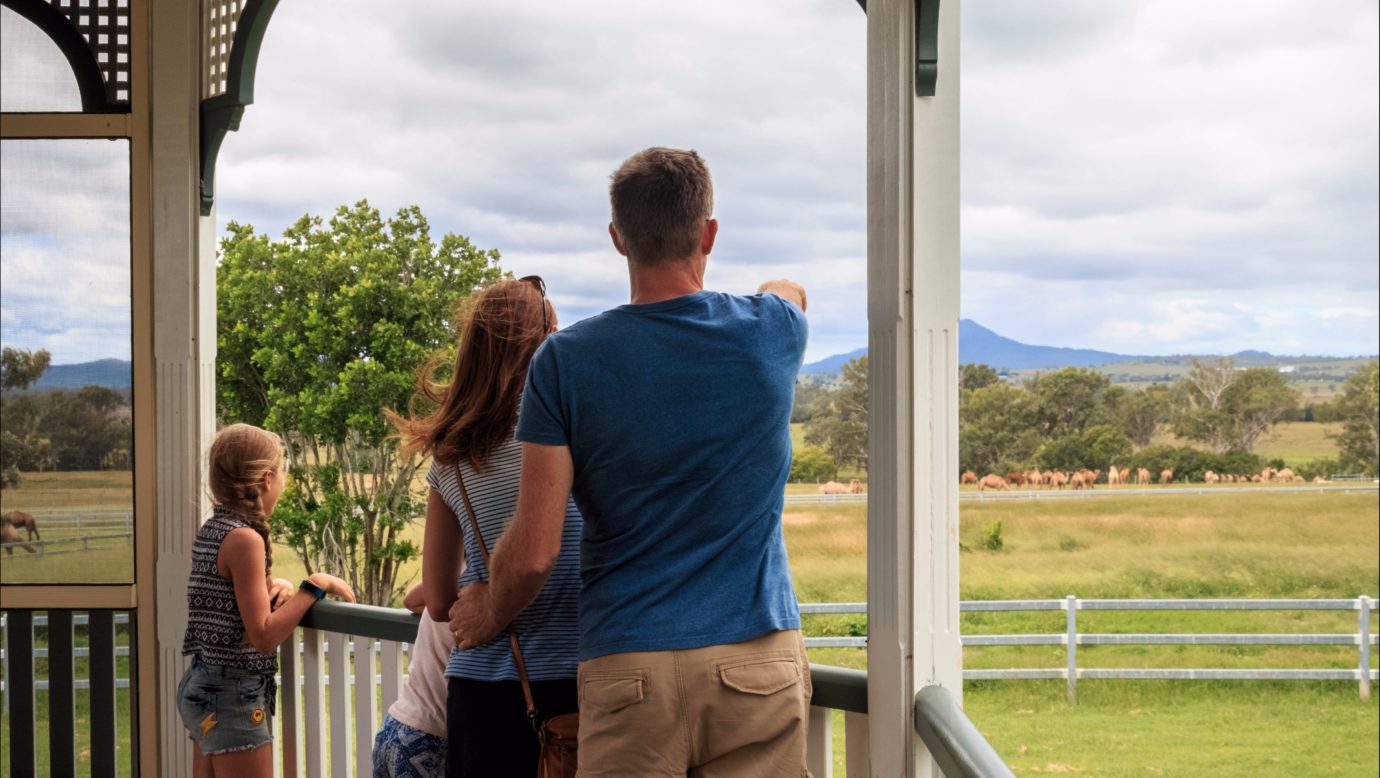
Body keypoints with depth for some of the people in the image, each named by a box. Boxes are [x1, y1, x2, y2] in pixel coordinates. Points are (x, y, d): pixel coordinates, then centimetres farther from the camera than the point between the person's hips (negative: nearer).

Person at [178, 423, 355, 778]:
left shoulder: (211, 531, 9)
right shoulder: (245, 538, -18)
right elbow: (264, 636, -21)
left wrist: (277, 587, 7)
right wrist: (314, 586, -14)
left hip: (203, 685, 10)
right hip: (234, 697, -10)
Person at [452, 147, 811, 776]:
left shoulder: (565, 360, -6)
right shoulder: (771, 332, 0)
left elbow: (533, 552, -6)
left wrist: (489, 613, 14)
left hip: (629, 669, -1)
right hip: (759, 658, 2)